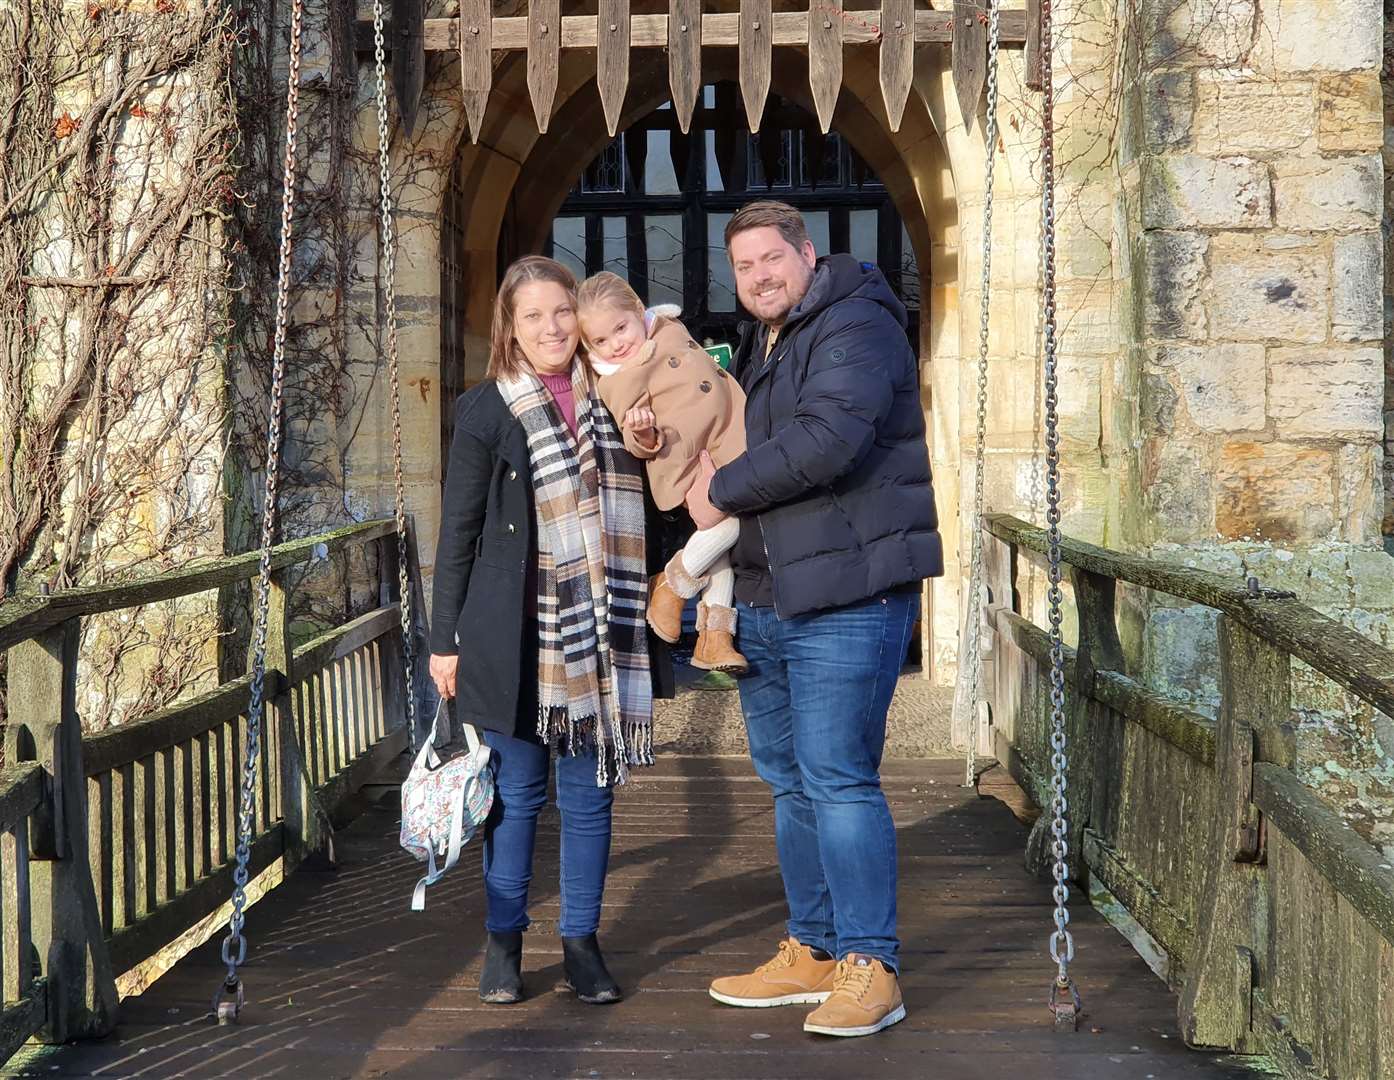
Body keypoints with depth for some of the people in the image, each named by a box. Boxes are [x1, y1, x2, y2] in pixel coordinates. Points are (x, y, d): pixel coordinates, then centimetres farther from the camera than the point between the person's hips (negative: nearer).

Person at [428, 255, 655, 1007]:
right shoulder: (487, 410, 0)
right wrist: (445, 640, -1)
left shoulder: (610, 404, 8)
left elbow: (631, 516, 15)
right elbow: (458, 530, 1)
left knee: (589, 794, 7)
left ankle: (582, 943, 18)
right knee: (515, 791, 6)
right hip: (511, 633, -2)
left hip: (596, 633, 3)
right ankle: (504, 943, 18)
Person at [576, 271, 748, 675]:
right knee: (733, 513, -28)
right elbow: (641, 445, -10)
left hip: (730, 450, 7)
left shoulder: (672, 331, 13)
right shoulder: (617, 383, -6)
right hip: (687, 464, -7)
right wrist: (642, 432, -29)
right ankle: (673, 584, -8)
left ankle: (714, 633, 12)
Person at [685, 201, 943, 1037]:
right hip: (766, 598, 10)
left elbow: (826, 438, -27)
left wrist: (724, 490, -15)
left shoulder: (855, 327, -12)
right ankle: (812, 952, 25)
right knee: (791, 780, 14)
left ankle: (872, 968, 1)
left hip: (847, 598, -10)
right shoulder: (758, 346, 19)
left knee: (838, 777, -8)